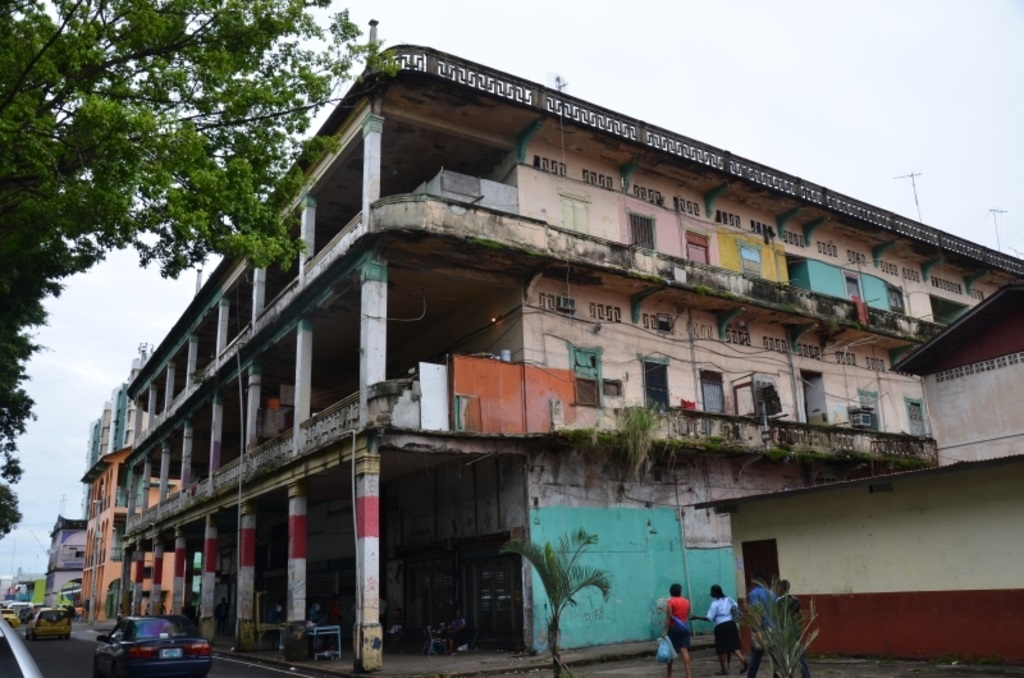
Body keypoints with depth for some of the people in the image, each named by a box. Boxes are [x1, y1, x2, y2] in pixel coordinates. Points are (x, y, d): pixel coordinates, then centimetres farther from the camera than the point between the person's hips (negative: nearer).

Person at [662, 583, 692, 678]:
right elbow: (688, 616, 12)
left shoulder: (670, 601, -9)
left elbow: (668, 617, -14)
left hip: (673, 627, -4)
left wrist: (665, 630, -14)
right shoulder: (686, 601, 8)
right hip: (684, 627, 4)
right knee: (684, 650, -1)